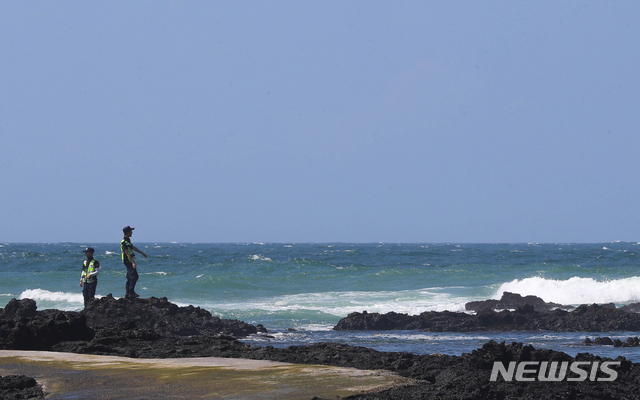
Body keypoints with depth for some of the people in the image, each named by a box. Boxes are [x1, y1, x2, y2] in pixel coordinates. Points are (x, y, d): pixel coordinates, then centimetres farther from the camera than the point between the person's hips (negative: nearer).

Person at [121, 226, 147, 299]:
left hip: (130, 261, 10)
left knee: (130, 278, 11)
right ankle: (131, 292, -15)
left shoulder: (128, 240, 14)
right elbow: (127, 253, -24)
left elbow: (133, 247, 30)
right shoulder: (124, 242, -18)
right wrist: (133, 262, -29)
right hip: (128, 261, -10)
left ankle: (128, 294, 13)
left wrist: (142, 252, 40)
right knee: (134, 276, -14)